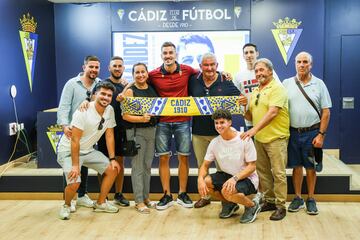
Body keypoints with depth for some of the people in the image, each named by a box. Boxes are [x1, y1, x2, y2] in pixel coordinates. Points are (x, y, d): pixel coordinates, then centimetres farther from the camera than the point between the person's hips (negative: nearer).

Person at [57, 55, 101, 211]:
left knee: (84, 163, 13)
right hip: (72, 132, -4)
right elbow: (63, 107, -12)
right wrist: (64, 125, -24)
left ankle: (82, 195, 25)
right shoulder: (72, 84, -7)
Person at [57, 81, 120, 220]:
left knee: (112, 170, -1)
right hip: (69, 151, -7)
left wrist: (112, 159, -3)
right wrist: (75, 165, -26)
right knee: (74, 182, -24)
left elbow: (109, 136, 1)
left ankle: (100, 203, 16)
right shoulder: (83, 111, -25)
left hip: (88, 150, 7)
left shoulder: (110, 111, -6)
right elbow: (75, 140, -25)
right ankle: (66, 206, 9)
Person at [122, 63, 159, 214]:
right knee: (138, 166, -2)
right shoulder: (130, 91, -6)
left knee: (147, 165, 11)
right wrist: (141, 119, -24)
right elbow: (125, 115, -12)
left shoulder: (152, 88, 9)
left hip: (152, 130, 5)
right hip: (136, 131, -5)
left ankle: (146, 197, 22)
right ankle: (139, 201, 5)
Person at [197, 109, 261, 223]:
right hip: (227, 175, 6)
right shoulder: (214, 143, -3)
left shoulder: (244, 140, -17)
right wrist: (200, 179, -21)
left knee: (227, 191, -35)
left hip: (247, 178, -6)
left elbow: (252, 166, -16)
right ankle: (229, 204, 8)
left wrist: (235, 178, -32)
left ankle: (252, 206, -3)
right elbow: (205, 165, 2)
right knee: (205, 182, -19)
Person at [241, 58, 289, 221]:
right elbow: (251, 117, 18)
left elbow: (272, 112, -22)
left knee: (278, 173, -3)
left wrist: (254, 129, -28)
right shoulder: (255, 92, 15)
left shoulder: (277, 88, -9)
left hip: (276, 138, -7)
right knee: (263, 172, 12)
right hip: (259, 139, 8)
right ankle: (269, 201, 24)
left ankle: (280, 206, 5)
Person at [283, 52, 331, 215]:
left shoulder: (319, 84, 1)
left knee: (311, 167, 6)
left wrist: (321, 134, -8)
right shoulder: (286, 83, 4)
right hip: (293, 132, 1)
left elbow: (326, 112, -1)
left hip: (312, 133, -1)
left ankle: (311, 199, 19)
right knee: (296, 166, 9)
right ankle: (298, 198, 22)